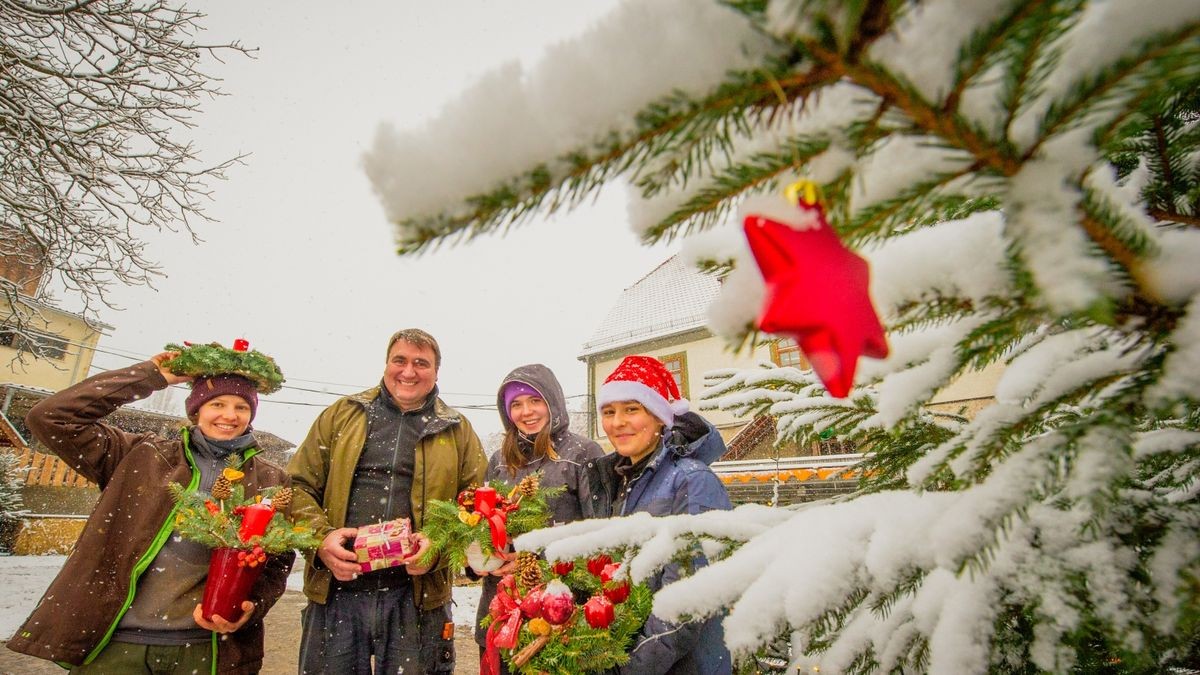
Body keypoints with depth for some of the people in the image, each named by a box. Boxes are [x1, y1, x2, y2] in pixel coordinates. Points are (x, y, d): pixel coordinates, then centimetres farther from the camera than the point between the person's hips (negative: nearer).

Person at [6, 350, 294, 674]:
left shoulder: (271, 480, 3)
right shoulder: (143, 456, 4)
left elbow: (278, 560, 3)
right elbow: (49, 418, -2)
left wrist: (248, 606, -17)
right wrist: (150, 377, -3)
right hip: (114, 641, 0)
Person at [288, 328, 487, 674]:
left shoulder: (457, 430, 6)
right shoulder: (341, 415, 8)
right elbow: (299, 486, 7)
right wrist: (321, 537, -10)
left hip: (417, 597, 0)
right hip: (336, 591, 1)